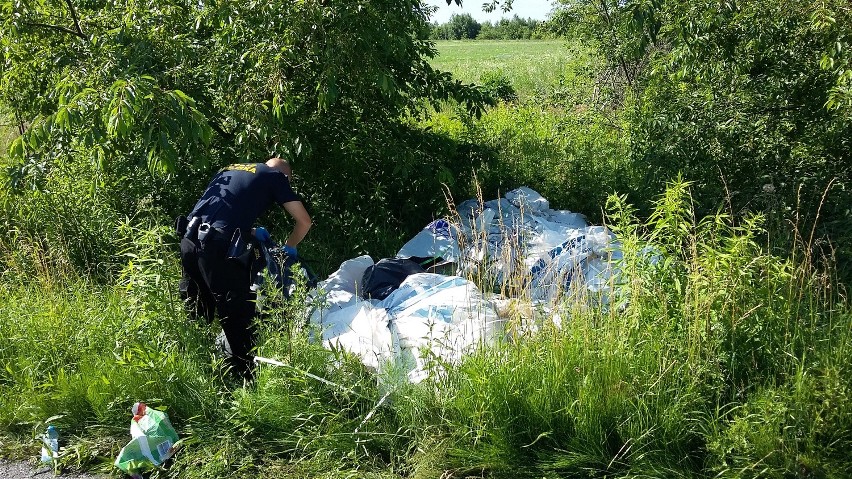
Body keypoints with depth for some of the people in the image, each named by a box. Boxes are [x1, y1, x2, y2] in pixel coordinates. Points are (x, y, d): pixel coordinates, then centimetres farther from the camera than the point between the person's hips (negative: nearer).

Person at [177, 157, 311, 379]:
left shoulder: (230, 169, 29)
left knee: (196, 310, 20)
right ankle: (248, 376, 5)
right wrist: (289, 247, 28)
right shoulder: (276, 176, 12)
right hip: (217, 246, -7)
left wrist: (250, 232, 37)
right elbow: (304, 221, 12)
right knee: (238, 317, 1)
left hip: (189, 239, 7)